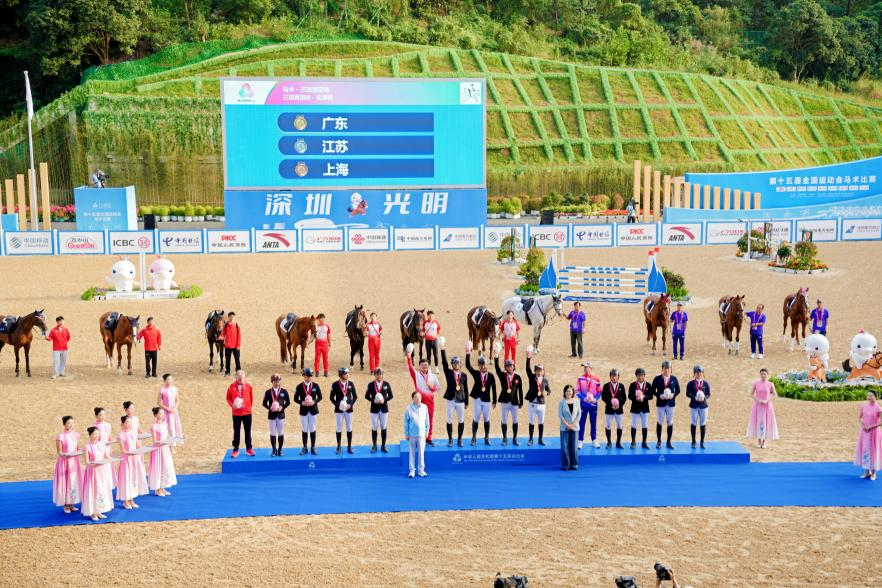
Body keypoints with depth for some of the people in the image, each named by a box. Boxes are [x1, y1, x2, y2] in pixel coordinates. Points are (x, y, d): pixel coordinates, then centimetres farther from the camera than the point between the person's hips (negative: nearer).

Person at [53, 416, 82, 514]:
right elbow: (59, 452, -10)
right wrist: (67, 454, -27)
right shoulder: (60, 436, -11)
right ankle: (65, 505, 11)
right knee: (65, 482, 0)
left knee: (74, 482, 8)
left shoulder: (76, 435, 4)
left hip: (74, 462, 5)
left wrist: (79, 452, -10)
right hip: (64, 462, -5)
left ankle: (71, 504, 19)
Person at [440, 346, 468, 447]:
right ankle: (450, 440, 13)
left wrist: (466, 402, 6)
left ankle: (459, 439, 14)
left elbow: (466, 389, 8)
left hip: (461, 401, 1)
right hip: (450, 400, -1)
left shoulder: (464, 375, 7)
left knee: (461, 421, 4)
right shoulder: (448, 372, 3)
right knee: (449, 420, 3)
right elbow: (444, 362, -10)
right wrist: (442, 349, -21)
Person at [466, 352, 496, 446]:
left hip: (487, 400, 0)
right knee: (476, 419, 3)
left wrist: (494, 401, 1)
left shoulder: (491, 376, 0)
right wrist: (468, 354, -20)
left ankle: (486, 439, 15)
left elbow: (494, 389, 2)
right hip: (477, 400, 0)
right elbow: (467, 365, -10)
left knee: (486, 420, 7)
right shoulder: (476, 374, 1)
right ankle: (474, 438, 11)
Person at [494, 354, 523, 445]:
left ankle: (514, 439, 15)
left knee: (515, 421, 6)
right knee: (504, 421, 4)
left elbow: (520, 390, 2)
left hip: (514, 402, 0)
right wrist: (496, 356, -25)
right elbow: (496, 368, -13)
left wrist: (521, 402, 2)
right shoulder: (502, 375, 2)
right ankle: (504, 439, 12)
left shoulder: (517, 378, 1)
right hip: (505, 402, 0)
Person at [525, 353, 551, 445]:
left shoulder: (545, 380, 5)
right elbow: (528, 368, -15)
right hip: (532, 403, -1)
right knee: (532, 422, 5)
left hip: (541, 404, 1)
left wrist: (546, 393, -15)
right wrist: (528, 357, -29)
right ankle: (530, 439, 14)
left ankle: (540, 440, 17)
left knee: (541, 423, 7)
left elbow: (549, 391, 10)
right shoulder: (532, 377, 0)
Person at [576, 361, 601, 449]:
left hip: (593, 404, 1)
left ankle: (594, 441, 18)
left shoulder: (596, 379, 2)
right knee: (581, 423, 1)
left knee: (593, 423, 9)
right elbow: (577, 391, -2)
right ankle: (580, 441, 7)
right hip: (583, 404, -1)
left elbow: (599, 391, 6)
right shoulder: (580, 378, -1)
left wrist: (595, 399, -11)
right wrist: (584, 398, -16)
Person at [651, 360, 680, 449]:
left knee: (670, 422, 6)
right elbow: (653, 390, -1)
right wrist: (659, 395, -17)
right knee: (660, 422, 5)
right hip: (660, 403, -1)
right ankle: (658, 441, 16)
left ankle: (669, 442, 15)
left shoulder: (674, 378, 0)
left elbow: (678, 390, 6)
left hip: (671, 403, 1)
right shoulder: (657, 379, -5)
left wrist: (673, 395, -13)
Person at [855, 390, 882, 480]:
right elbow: (860, 417, 10)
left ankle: (874, 473, 17)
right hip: (864, 431, 5)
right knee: (864, 450, 9)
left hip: (874, 432, -5)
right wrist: (863, 425, -7)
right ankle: (867, 472, 22)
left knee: (873, 450, 3)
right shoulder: (863, 406, 1)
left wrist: (871, 426, -16)